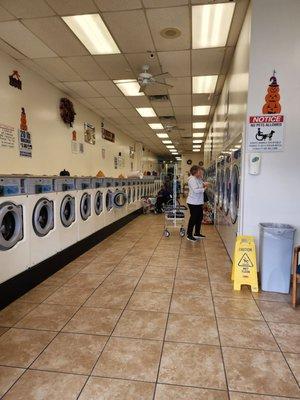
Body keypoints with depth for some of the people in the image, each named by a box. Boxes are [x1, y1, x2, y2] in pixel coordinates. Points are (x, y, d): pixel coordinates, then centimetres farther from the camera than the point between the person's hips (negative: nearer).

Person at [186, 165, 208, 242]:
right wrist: (203, 189, -14)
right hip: (193, 202, -10)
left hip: (199, 202, 10)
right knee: (193, 218, -2)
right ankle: (189, 235, 11)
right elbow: (195, 190, -26)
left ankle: (197, 233, 30)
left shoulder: (198, 179, 12)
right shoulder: (192, 179, -17)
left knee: (200, 217, 16)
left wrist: (204, 184, 1)